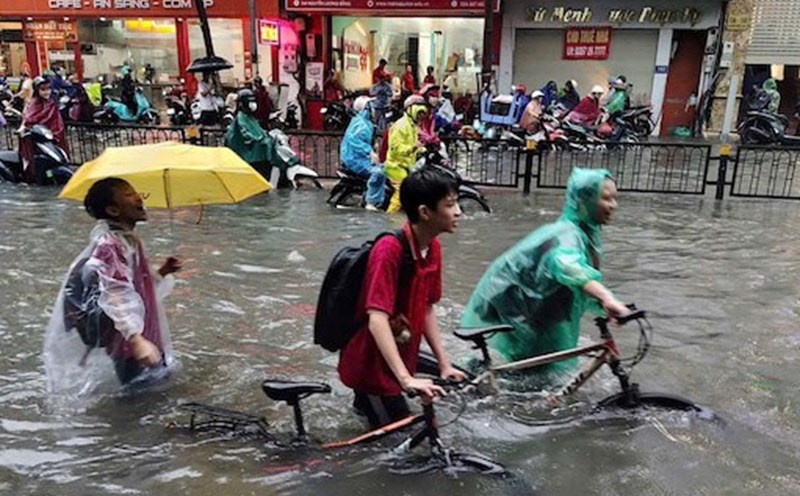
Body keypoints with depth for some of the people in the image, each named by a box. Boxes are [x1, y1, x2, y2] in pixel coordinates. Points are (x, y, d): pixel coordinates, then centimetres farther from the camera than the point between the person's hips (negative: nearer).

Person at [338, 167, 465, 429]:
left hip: (400, 357, 8)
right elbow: (377, 320, -35)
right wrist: (406, 379, -40)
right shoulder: (390, 250, -28)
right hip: (370, 363, -8)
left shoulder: (433, 248, -4)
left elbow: (427, 308, 3)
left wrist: (444, 364, 0)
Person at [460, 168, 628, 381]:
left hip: (531, 312, 9)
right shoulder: (567, 235, -26)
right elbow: (568, 266, -50)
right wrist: (607, 298, -64)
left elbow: (585, 287, 11)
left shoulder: (587, 234, 4)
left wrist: (607, 308, -5)